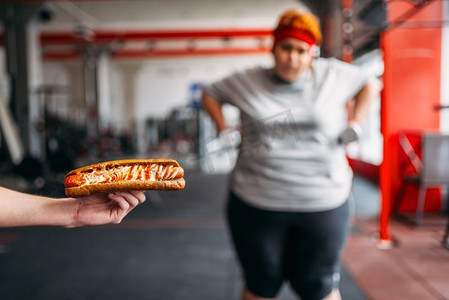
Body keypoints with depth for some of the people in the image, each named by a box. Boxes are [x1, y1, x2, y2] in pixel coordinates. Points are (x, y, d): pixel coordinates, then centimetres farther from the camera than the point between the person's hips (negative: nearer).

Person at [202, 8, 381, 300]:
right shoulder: (247, 81, 2)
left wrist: (355, 125, 3)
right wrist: (224, 130, 4)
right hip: (257, 204, 1)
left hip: (323, 205, 0)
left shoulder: (332, 74, 1)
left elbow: (370, 83, 15)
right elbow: (211, 93, 17)